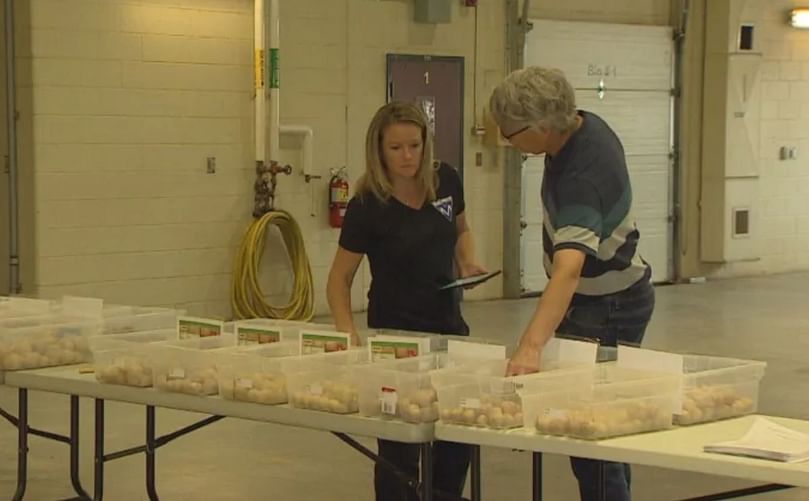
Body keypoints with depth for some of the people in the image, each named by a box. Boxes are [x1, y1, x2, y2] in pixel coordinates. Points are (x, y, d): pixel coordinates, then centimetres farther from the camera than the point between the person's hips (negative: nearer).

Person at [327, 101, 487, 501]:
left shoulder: (446, 181, -4)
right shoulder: (367, 206, -16)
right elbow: (340, 278, -9)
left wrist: (467, 262, -3)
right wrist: (347, 330, -24)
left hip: (448, 324, 5)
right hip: (395, 331, -5)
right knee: (400, 441, -2)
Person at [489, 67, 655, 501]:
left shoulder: (584, 176, -34)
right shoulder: (584, 125, -6)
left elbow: (569, 270, -48)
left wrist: (530, 347, -60)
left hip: (607, 310, -9)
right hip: (604, 296, 9)